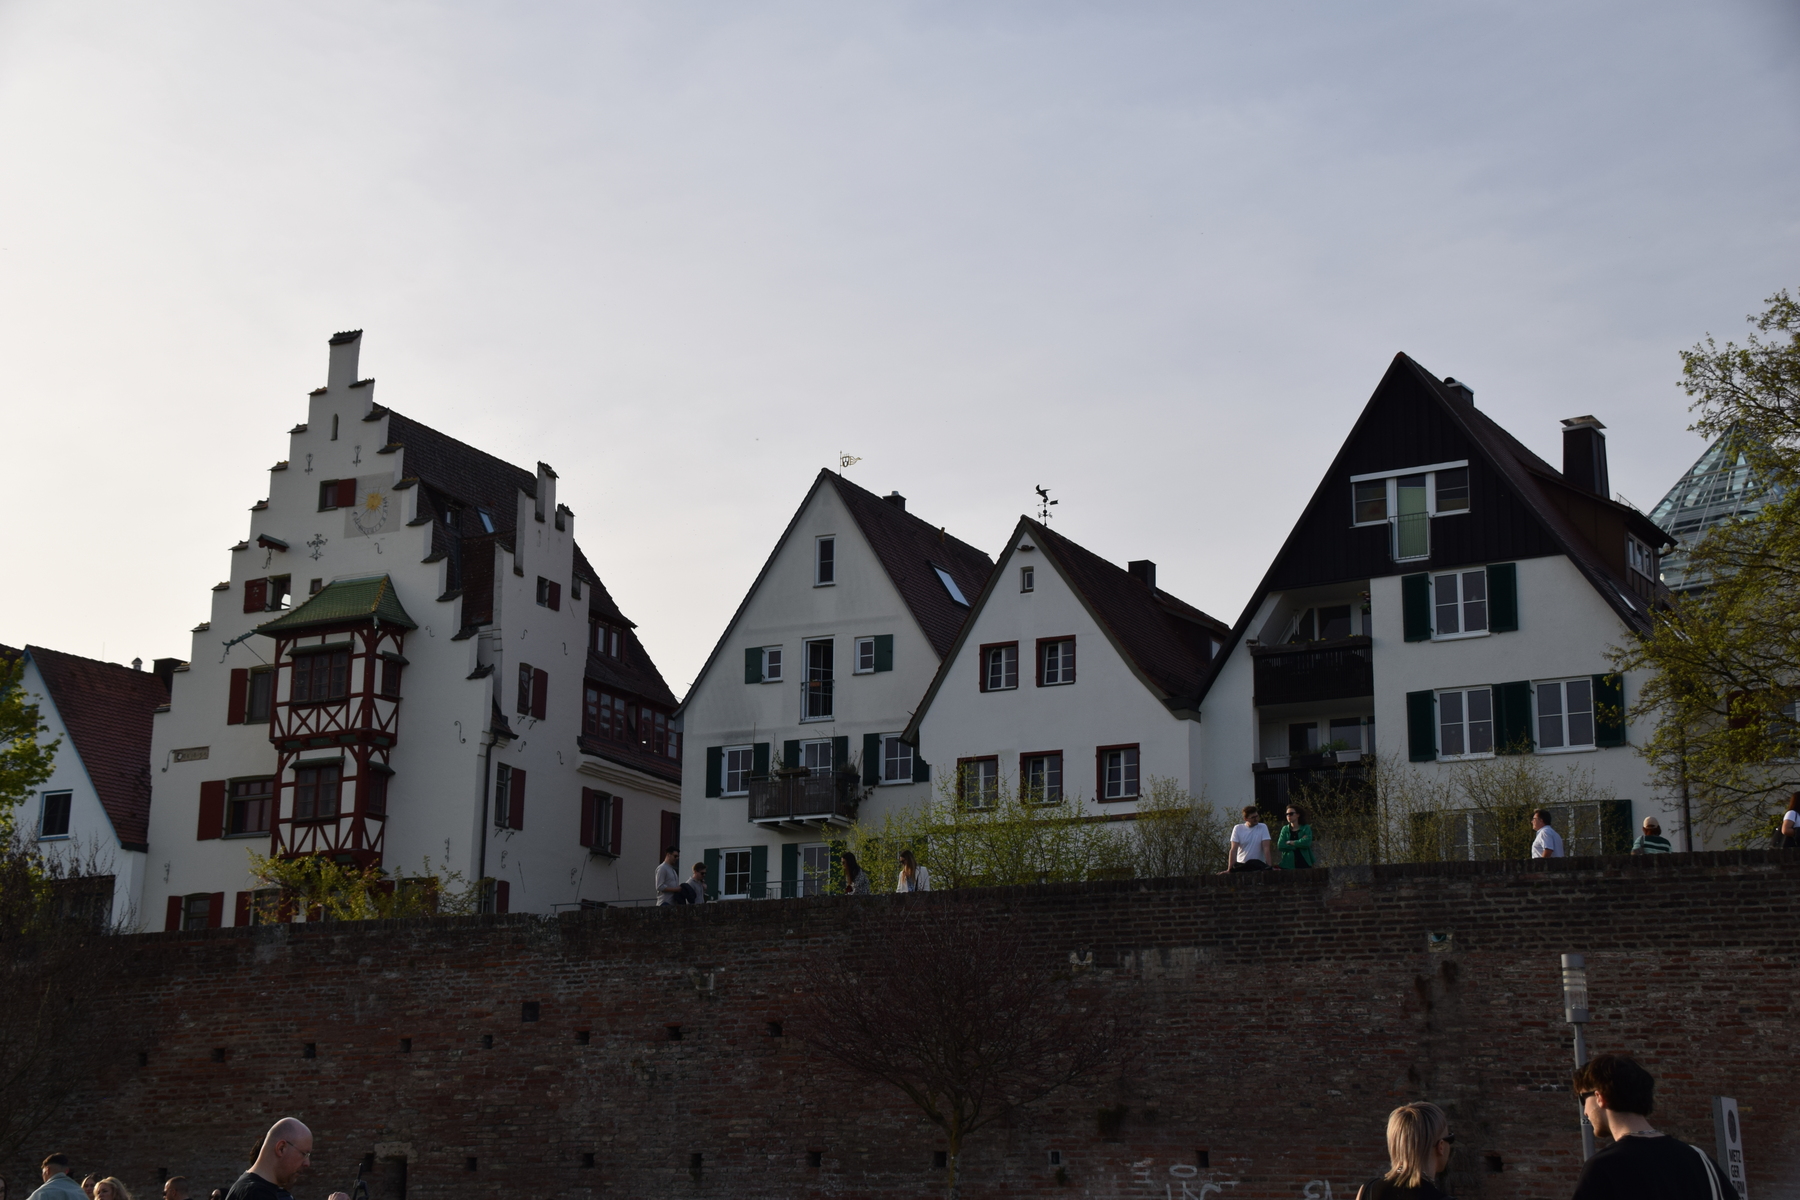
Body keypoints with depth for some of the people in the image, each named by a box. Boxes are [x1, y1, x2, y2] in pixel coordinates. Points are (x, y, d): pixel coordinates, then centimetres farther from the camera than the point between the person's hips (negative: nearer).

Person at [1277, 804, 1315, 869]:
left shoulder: (1306, 828, 5)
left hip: (1304, 863, -1)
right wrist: (1299, 844, -8)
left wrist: (1291, 843, -5)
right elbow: (1280, 846, -4)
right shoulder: (1285, 829, 11)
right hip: (1289, 865, 1)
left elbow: (1307, 842, -14)